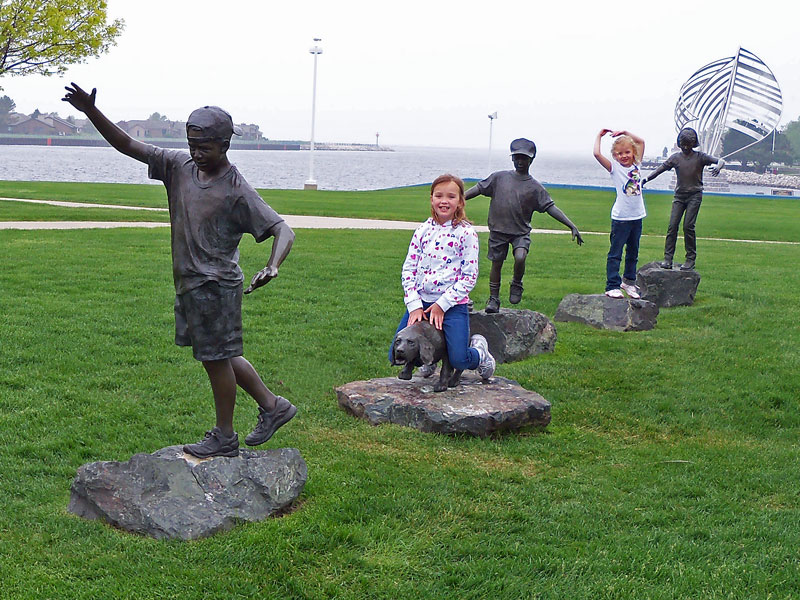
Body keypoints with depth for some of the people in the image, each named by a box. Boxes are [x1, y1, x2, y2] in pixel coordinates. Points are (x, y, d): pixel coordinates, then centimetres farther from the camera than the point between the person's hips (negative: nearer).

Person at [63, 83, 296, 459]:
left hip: (216, 286, -8)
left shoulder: (237, 191, -16)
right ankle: (273, 406, 30)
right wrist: (91, 112, -7)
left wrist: (272, 267, -36)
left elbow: (283, 231, -17)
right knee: (220, 357, 17)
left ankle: (224, 437, 17)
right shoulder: (179, 166, 3)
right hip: (189, 283, 8)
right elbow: (128, 146, 5)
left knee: (217, 359, 2)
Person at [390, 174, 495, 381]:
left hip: (452, 304, -4)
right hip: (420, 302, 4)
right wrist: (414, 306, -7)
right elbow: (408, 269, 5)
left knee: (459, 360, -16)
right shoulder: (423, 230, 6)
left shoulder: (466, 233, -5)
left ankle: (480, 351, 19)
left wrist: (442, 305, -12)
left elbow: (469, 277, -7)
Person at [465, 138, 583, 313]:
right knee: (496, 264, 6)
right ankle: (493, 299, 21)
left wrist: (572, 226, -7)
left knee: (520, 258, -24)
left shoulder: (534, 187, 0)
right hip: (498, 229, 1)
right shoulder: (500, 177, 3)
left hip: (521, 232, -1)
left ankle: (516, 285, 4)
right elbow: (479, 188, 7)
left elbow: (550, 207, -2)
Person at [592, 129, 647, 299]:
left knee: (633, 252, 16)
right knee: (615, 253, -4)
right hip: (621, 217, -5)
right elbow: (597, 154, -18)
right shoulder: (614, 167, -6)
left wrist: (624, 132, 8)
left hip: (637, 216, 5)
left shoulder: (636, 165, 8)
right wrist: (599, 136, -5)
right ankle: (612, 286, -3)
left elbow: (641, 141, 15)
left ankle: (629, 281, 30)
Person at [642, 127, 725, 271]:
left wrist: (718, 166, -32)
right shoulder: (676, 157, 6)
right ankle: (668, 259, -5)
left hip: (694, 195, -2)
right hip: (679, 195, 2)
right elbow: (661, 168, 0)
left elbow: (720, 160, -7)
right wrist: (646, 179, -13)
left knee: (688, 225, -11)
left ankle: (691, 259, -1)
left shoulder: (700, 157, 1)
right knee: (672, 225, -6)